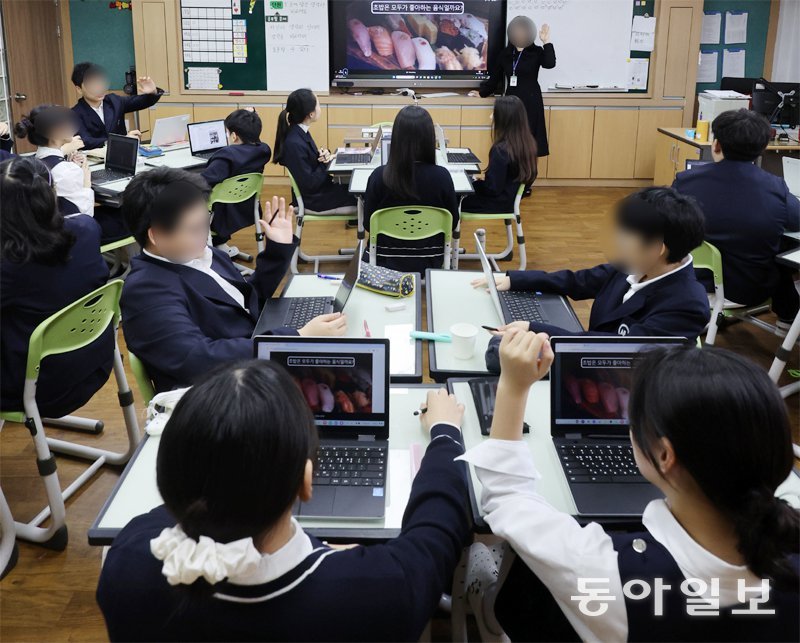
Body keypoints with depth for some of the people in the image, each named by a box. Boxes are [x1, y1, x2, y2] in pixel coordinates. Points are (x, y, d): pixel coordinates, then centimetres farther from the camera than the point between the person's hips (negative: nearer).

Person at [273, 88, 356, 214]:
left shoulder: (301, 132, 0)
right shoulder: (294, 143, -27)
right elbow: (309, 183, -24)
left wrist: (324, 154, -8)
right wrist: (325, 162, -13)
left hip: (320, 187, 9)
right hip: (314, 200, -9)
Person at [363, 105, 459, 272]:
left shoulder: (379, 176, -21)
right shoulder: (442, 176, -19)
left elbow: (368, 224, -6)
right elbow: (452, 223, -4)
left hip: (386, 261, -1)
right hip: (430, 263, 1)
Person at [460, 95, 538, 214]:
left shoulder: (501, 150, -28)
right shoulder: (527, 143, -3)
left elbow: (493, 188, -25)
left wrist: (472, 182, -7)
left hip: (500, 202, -8)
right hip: (512, 196, 8)